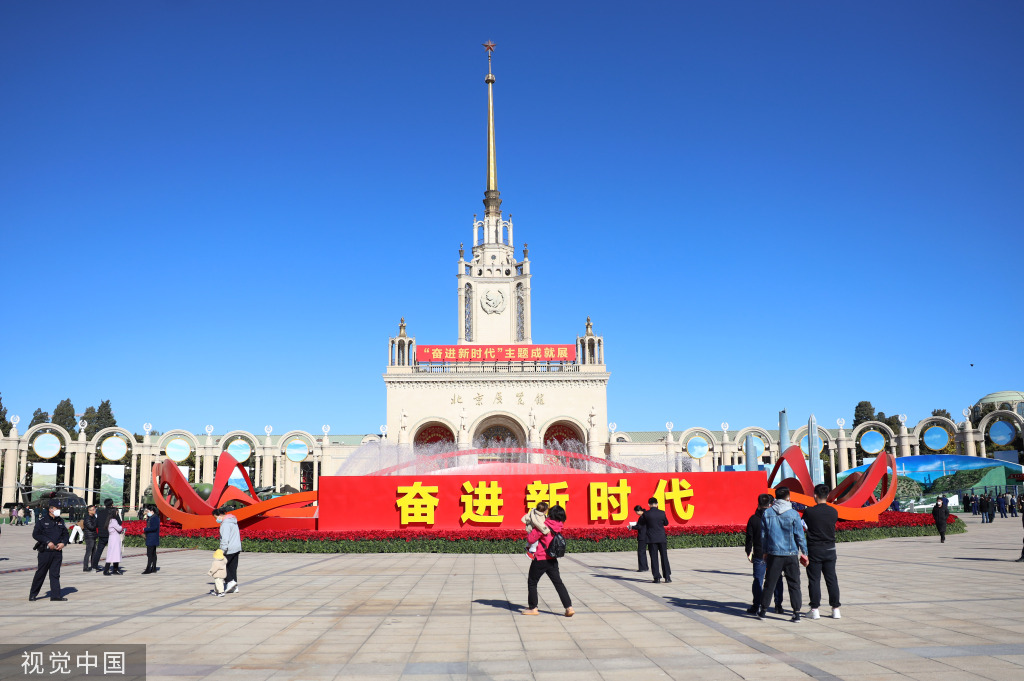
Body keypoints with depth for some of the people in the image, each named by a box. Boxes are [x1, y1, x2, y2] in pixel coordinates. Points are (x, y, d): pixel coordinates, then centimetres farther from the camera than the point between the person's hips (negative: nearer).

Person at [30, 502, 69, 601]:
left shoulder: (60, 521, 14)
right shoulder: (42, 521, -2)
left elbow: (65, 534, 19)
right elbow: (35, 534, -7)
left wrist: (63, 543, -1)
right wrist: (48, 542, -15)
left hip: (57, 551, 4)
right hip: (45, 551, -4)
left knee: (55, 574, 4)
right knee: (41, 573, 3)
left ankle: (56, 595, 3)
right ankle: (33, 594, 17)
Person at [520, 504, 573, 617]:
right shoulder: (559, 526, -1)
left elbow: (531, 539, -17)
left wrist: (530, 532, 2)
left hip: (540, 560, -5)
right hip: (552, 560, 5)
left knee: (532, 582, 12)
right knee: (558, 583, 9)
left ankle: (533, 608, 18)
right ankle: (569, 607, -1)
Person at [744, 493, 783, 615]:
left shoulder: (753, 519, -3)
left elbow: (749, 537, -1)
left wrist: (749, 552, 9)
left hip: (759, 554, -1)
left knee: (758, 580, 3)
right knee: (777, 580, 11)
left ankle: (756, 606, 2)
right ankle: (778, 606, 15)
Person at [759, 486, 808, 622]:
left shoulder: (767, 513, 1)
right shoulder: (793, 514, -7)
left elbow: (763, 535, 7)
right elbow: (800, 535, -4)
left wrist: (765, 552, 17)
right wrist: (804, 552, 6)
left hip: (774, 554, 2)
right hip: (791, 555, -2)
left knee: (769, 583, 10)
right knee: (794, 584, 6)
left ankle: (763, 610, 16)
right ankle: (796, 613, 5)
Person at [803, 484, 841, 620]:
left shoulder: (809, 511, -12)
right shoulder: (834, 511, -2)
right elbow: (833, 524, 12)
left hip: (814, 550, -3)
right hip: (830, 549, 3)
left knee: (814, 580, 3)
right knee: (831, 579, 9)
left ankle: (814, 609, 5)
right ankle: (835, 609, 12)